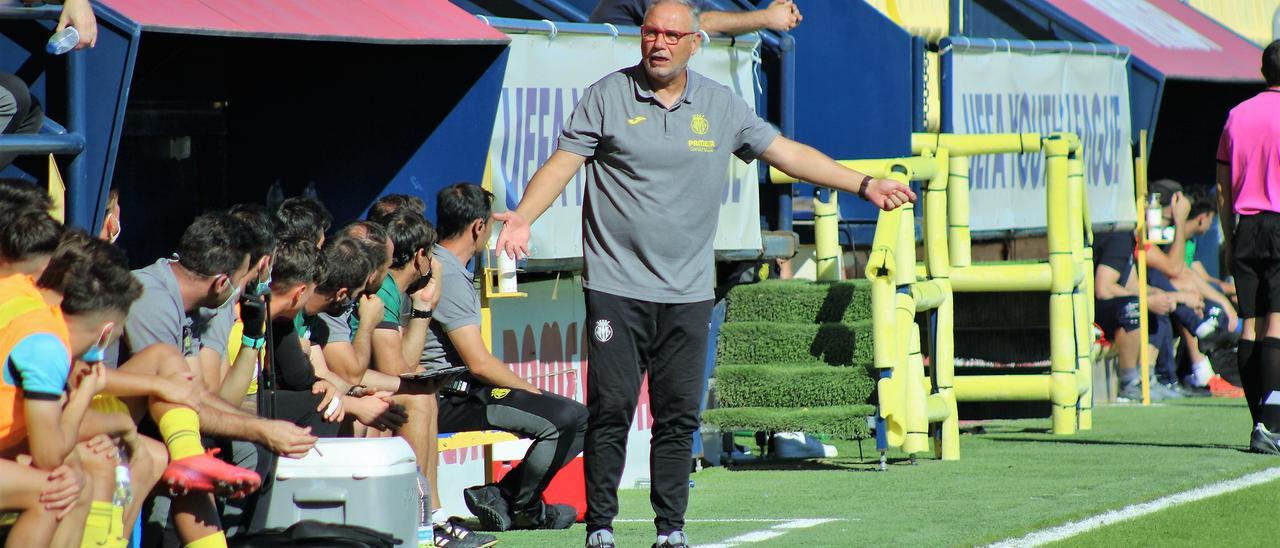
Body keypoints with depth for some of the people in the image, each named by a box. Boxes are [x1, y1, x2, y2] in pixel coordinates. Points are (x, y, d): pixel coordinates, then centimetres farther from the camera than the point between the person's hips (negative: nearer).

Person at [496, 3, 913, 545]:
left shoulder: (721, 105, 9)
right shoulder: (607, 96, 1)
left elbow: (787, 152, 15)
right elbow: (563, 162, -3)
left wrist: (864, 185, 13)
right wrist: (523, 216, -20)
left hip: (687, 292, 3)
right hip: (616, 286, -3)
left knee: (679, 416, 2)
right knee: (611, 408, -7)